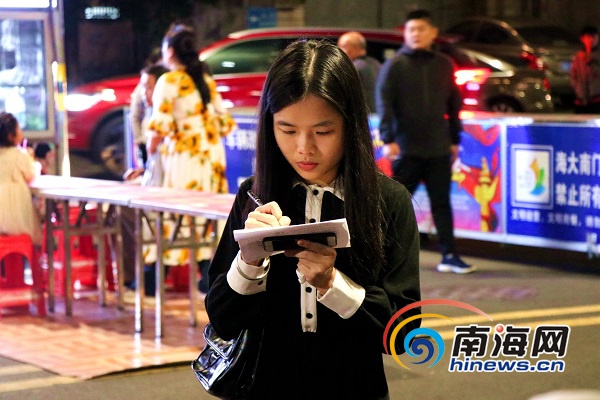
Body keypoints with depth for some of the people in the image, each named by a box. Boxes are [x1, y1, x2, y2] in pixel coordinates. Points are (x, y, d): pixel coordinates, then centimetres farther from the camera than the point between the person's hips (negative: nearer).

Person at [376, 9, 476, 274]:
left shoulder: (444, 65, 10)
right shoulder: (395, 65, -2)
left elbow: (453, 105, 15)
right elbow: (384, 104, -8)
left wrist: (454, 140, 13)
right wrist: (388, 139, -16)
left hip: (438, 149, 3)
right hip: (407, 148, -3)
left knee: (442, 203, 4)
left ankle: (449, 255, 5)